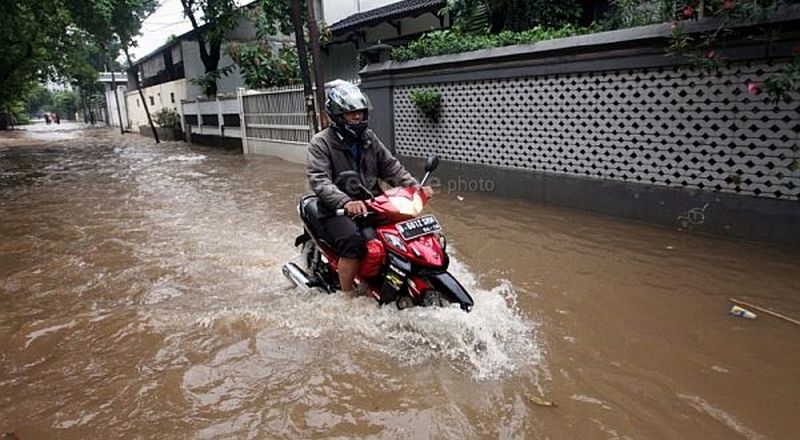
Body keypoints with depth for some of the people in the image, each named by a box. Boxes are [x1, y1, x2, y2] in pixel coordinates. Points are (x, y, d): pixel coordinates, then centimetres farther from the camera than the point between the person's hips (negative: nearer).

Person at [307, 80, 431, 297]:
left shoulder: (368, 138, 11)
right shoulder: (320, 143, -7)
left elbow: (391, 167, 8)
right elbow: (320, 182, -21)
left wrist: (415, 187, -8)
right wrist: (346, 202, -39)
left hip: (370, 204, 6)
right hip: (337, 211, -5)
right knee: (353, 241, -32)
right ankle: (348, 297, -16)